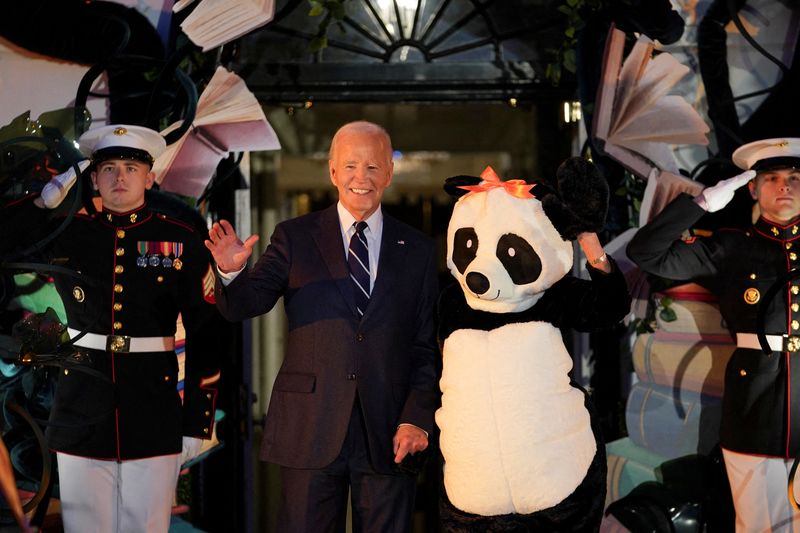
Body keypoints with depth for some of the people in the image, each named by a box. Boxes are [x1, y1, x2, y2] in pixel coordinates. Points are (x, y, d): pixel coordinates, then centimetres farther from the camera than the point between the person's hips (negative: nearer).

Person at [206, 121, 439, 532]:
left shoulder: (417, 250, 9)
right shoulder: (295, 238, 6)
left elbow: (427, 348, 8)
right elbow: (241, 305, -3)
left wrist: (417, 418, -3)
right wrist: (232, 272, -25)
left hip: (388, 435, 1)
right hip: (310, 431, -1)